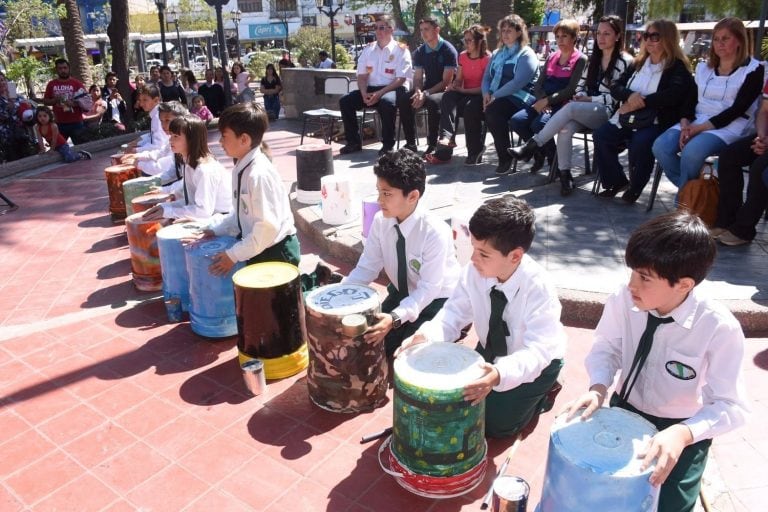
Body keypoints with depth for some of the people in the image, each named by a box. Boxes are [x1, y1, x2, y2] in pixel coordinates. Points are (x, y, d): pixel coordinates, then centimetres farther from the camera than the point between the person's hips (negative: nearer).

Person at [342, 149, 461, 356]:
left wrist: (396, 318, -43)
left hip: (437, 299, -5)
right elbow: (367, 267, -8)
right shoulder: (380, 221, -14)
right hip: (402, 293, 5)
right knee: (372, 340, -6)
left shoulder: (435, 232, -31)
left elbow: (429, 289, -30)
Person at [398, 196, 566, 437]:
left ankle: (542, 392, 16)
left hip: (535, 361, -5)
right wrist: (426, 336, -37)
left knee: (495, 423, -8)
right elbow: (455, 313, -16)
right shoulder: (474, 272, -23)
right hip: (490, 352, 5)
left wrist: (501, 374, -56)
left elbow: (538, 350, -38)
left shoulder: (539, 287, -35)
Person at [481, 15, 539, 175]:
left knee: (493, 111, -34)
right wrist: (487, 93, -4)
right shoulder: (497, 53, 22)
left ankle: (505, 157, -23)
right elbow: (486, 77, 18)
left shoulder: (526, 54, -2)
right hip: (499, 98, 6)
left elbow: (518, 82, -15)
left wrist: (495, 96, -20)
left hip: (519, 99, -6)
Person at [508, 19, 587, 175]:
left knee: (539, 124, -33)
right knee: (516, 120, -20)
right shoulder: (552, 57, 19)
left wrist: (547, 100, -18)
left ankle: (553, 159, -7)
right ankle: (539, 154, 1)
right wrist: (542, 101, -10)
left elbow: (571, 89, -10)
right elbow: (539, 84, 11)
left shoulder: (580, 59, 1)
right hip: (544, 102, 6)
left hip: (563, 105, -6)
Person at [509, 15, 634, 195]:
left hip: (608, 113, -5)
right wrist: (579, 97, -4)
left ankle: (531, 145, -29)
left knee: (570, 108, -33)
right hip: (585, 112, 5)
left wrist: (589, 100, -10)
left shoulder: (625, 61, -1)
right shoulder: (594, 58, 18)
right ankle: (565, 175, -27)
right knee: (565, 128, -30)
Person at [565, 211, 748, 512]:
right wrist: (598, 388, -26)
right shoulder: (624, 299, -21)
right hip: (624, 411, 3)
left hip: (682, 430, -2)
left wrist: (683, 434, -38)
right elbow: (605, 348, -6)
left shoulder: (720, 329, -27)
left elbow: (730, 406, -20)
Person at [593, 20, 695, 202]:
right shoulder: (639, 63, 20)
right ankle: (616, 181, -5)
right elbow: (615, 88, 10)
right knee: (600, 135, -20)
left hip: (656, 123, -5)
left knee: (640, 143, -36)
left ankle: (634, 187, -11)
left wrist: (639, 103, -17)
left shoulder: (677, 67, 1)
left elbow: (672, 95, -17)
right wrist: (630, 95, -13)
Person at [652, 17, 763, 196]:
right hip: (696, 122, 5)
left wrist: (700, 128, -18)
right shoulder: (703, 67, 16)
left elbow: (737, 109, -10)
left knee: (691, 152, -36)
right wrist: (685, 125, -12)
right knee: (660, 147, -25)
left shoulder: (753, 70, 1)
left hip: (729, 127, -5)